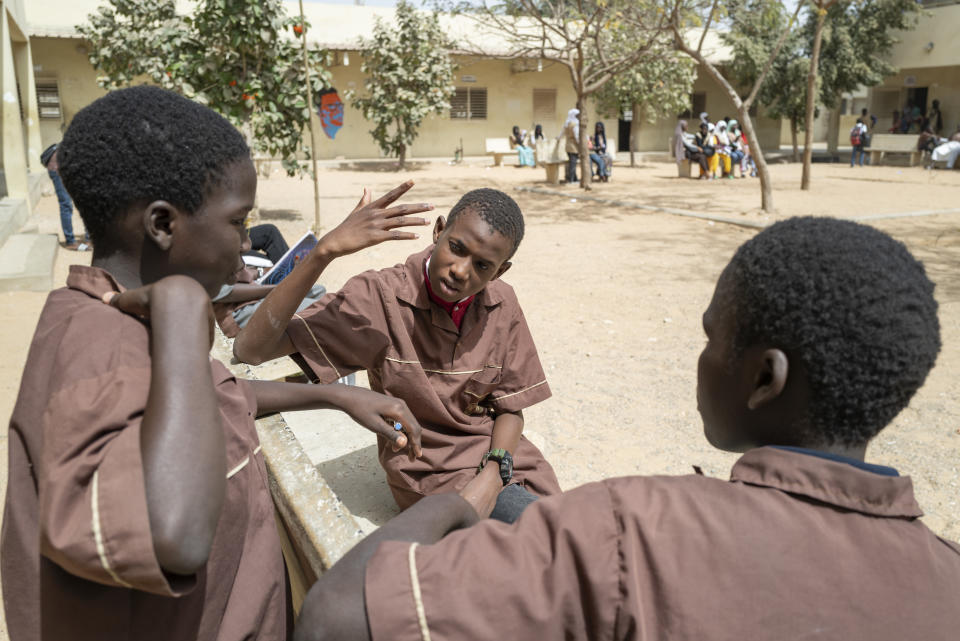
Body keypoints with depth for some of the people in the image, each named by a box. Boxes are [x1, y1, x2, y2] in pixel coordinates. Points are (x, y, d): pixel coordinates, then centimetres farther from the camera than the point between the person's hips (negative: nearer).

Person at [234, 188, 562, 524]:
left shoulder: (502, 304, -4)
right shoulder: (380, 297, -18)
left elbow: (510, 409, 3)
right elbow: (250, 348, -25)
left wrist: (492, 477, -17)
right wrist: (323, 253, -36)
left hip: (501, 453, 5)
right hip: (431, 471, -5)